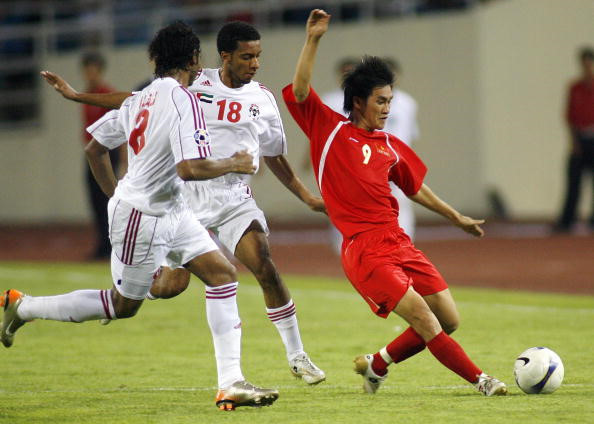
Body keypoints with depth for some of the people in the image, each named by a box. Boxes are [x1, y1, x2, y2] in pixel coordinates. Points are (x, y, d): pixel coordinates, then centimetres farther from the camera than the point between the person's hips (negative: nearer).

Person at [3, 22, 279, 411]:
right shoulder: (183, 101, -21)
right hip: (142, 217, -9)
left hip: (170, 211, 9)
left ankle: (231, 383, -2)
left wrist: (116, 195, 23)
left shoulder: (143, 99, 6)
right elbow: (190, 169, -30)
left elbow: (95, 148, 14)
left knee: (223, 273, 1)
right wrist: (234, 164, -14)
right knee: (124, 304, 7)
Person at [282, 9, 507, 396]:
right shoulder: (330, 130, 3)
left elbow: (415, 187, 29)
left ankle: (377, 364, 21)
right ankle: (480, 380, -7)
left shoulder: (390, 146, 16)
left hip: (398, 241, 7)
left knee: (450, 321, 4)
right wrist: (313, 41, -16)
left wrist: (455, 217, 34)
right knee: (425, 321, -15)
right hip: (365, 249, -7)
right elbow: (300, 92, -8)